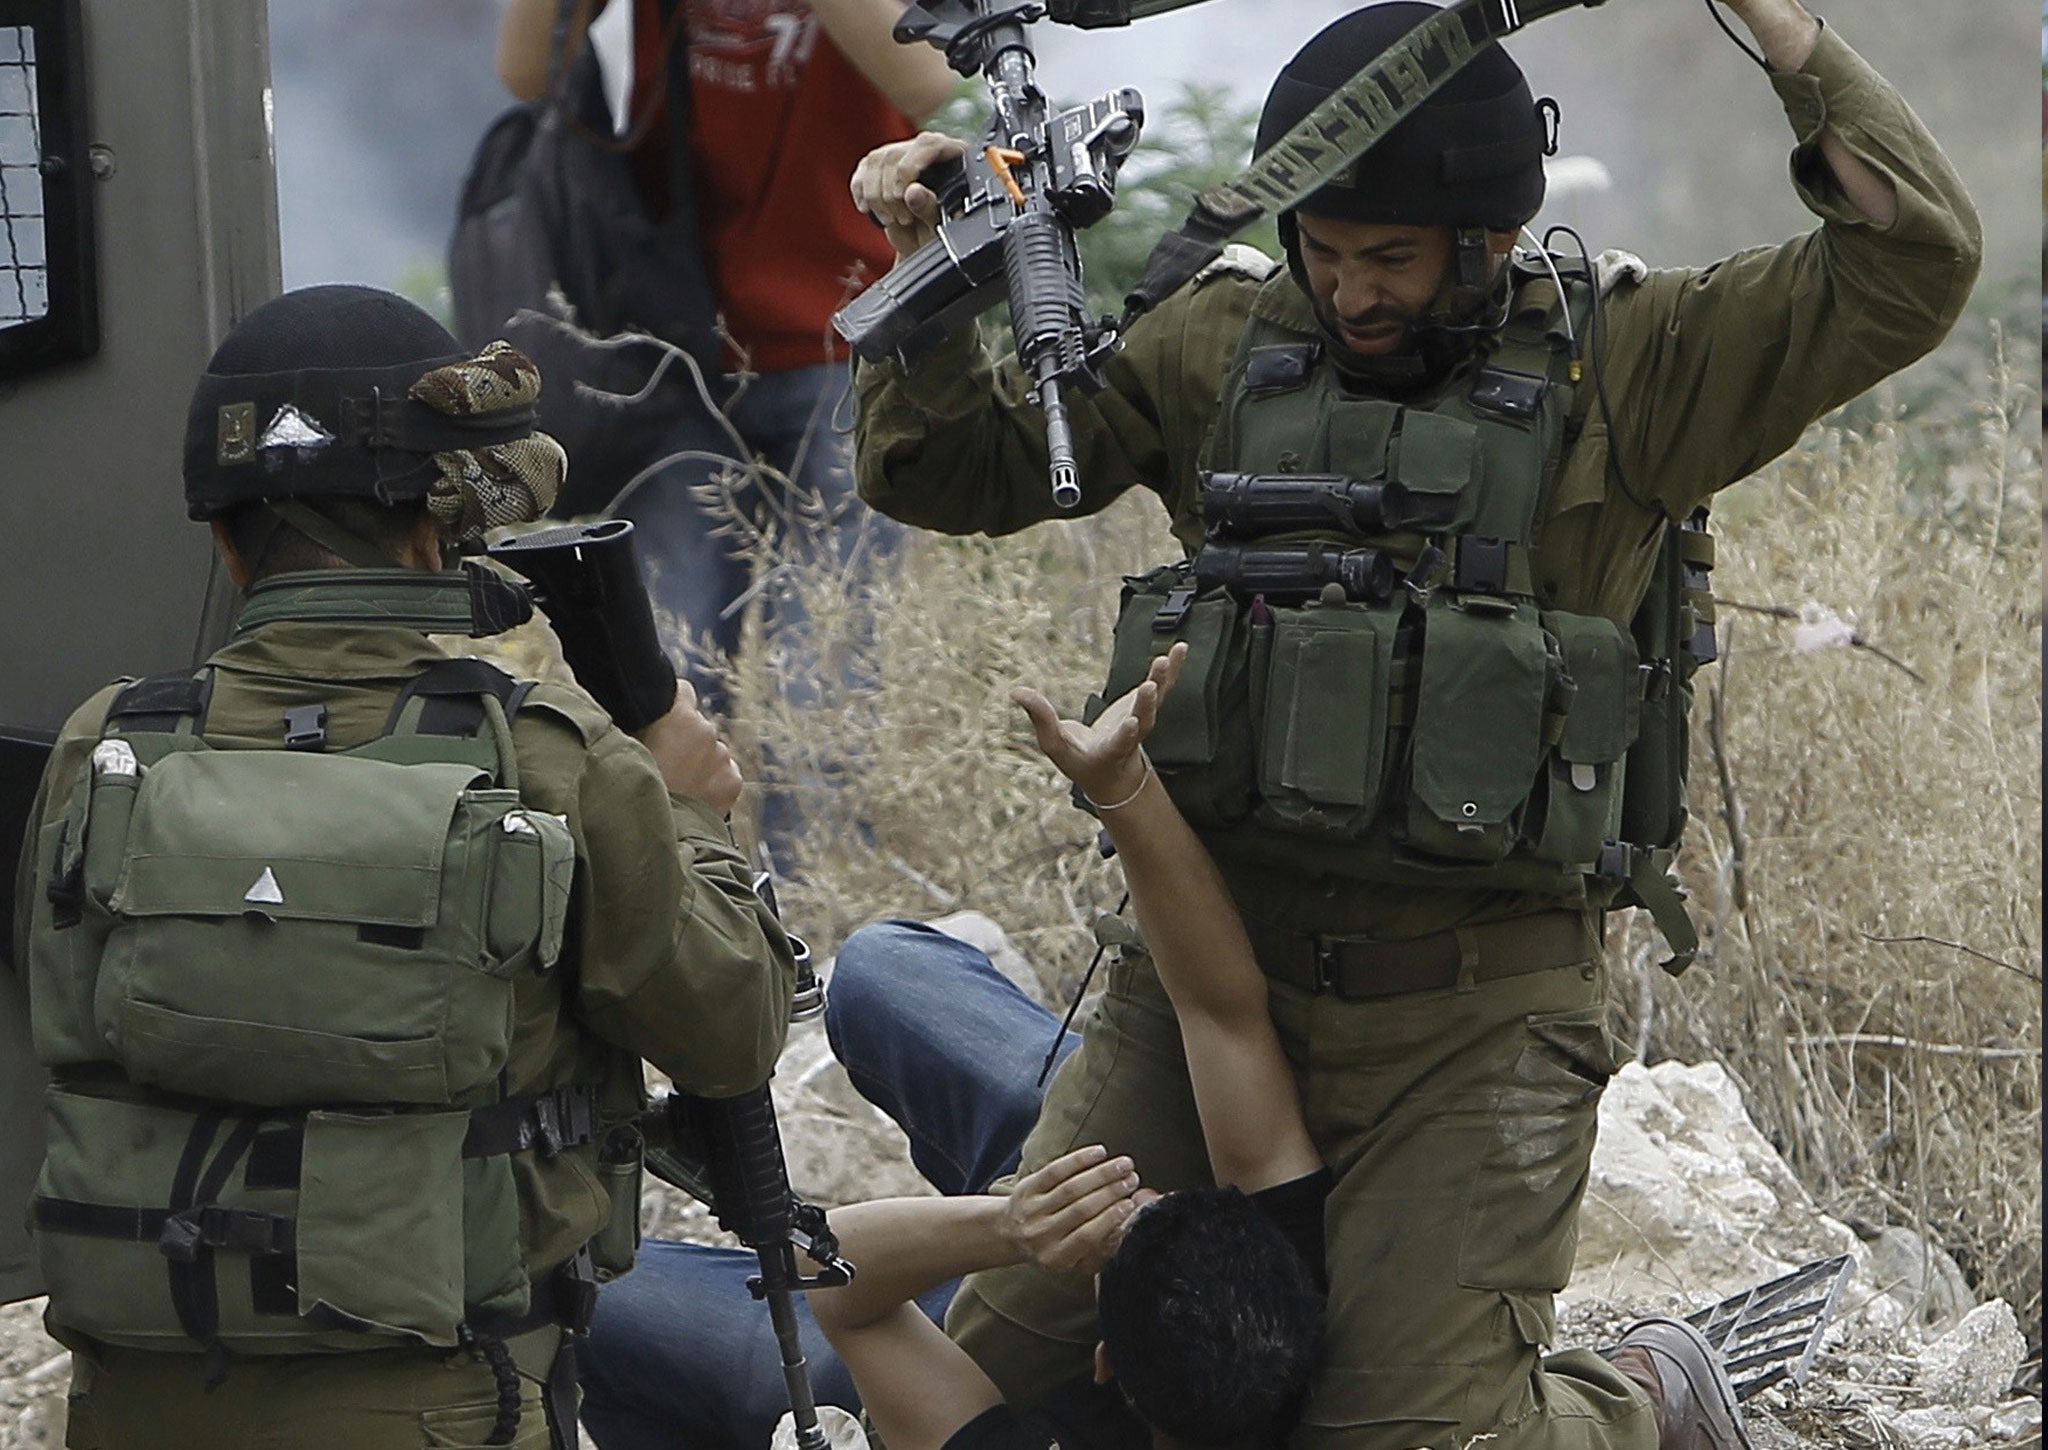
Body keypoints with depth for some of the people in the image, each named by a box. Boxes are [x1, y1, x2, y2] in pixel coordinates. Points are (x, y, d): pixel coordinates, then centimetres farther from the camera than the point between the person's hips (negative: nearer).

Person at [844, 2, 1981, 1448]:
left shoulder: (1627, 365, -2)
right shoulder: (1226, 342, 7)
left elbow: (1911, 263, -12)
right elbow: (955, 472, 13)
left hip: (1469, 1014, -4)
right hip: (1204, 962, 4)